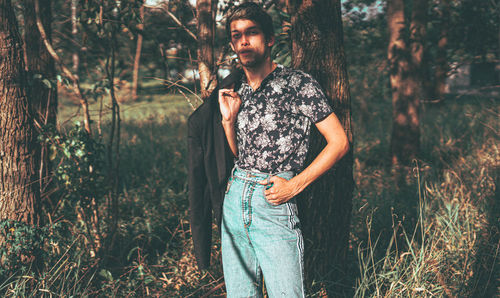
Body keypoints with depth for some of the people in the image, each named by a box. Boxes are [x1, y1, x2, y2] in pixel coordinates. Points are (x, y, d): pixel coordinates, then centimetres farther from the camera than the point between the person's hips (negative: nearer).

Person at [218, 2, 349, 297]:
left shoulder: (298, 84, -5)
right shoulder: (237, 92, 13)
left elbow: (339, 142, -6)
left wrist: (295, 185, -12)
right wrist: (229, 118, 3)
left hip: (273, 203, -6)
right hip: (234, 198, 6)